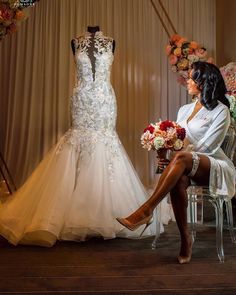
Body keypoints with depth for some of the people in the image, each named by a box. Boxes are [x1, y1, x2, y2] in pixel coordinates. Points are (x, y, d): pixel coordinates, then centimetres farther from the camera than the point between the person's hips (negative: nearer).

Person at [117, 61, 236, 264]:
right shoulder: (184, 110, 18)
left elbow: (207, 147, -13)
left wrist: (172, 159, -21)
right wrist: (165, 158, -10)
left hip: (216, 168, -5)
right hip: (188, 167, 5)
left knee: (181, 158, -36)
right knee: (178, 180, -33)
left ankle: (146, 210, -38)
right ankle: (185, 239, -23)